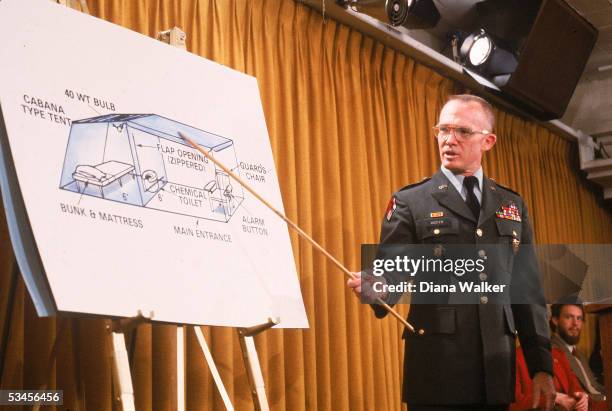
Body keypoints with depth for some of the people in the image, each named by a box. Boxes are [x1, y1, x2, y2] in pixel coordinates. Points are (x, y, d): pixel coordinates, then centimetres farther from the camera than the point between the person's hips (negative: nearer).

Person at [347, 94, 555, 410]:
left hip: (498, 367, 3)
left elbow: (528, 289, 12)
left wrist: (541, 365, 8)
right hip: (438, 366, -3)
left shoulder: (512, 205, 13)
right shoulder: (410, 202, 3)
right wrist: (376, 287, -31)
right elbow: (392, 270, -6)